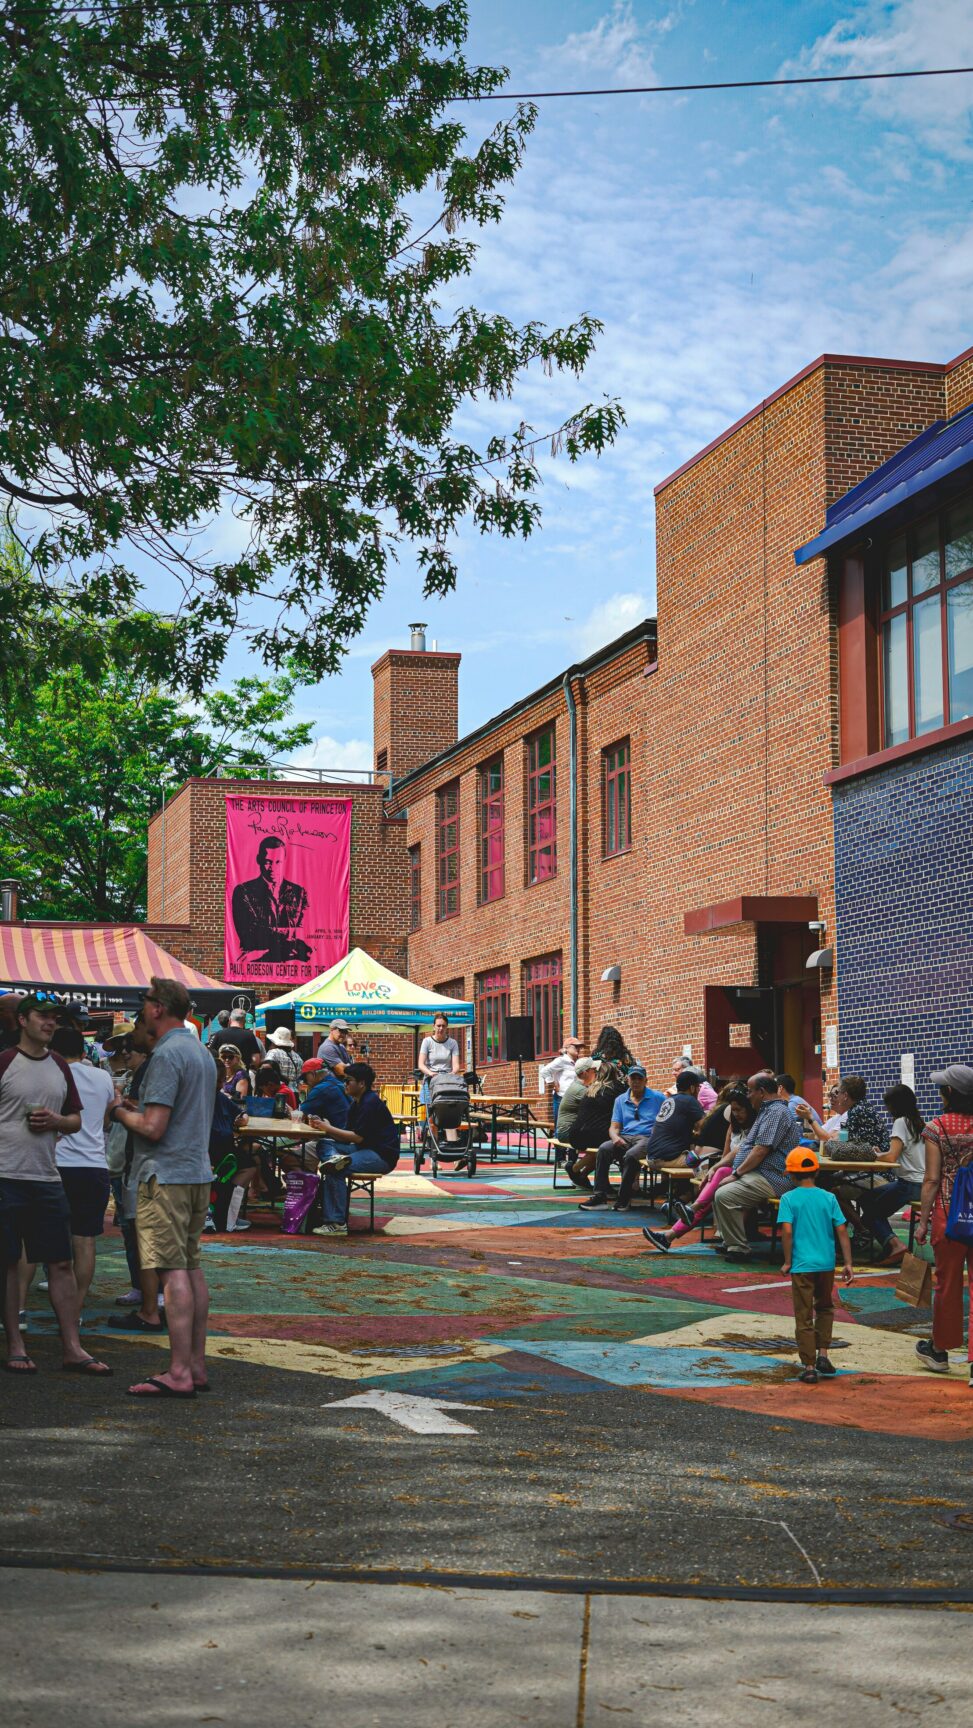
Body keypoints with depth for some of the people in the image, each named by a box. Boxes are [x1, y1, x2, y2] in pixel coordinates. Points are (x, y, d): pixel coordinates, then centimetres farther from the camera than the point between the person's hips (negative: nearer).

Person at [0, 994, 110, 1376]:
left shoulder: (60, 1066, 13)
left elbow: (76, 1120, 19)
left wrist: (56, 1120, -3)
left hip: (47, 1177, 5)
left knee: (61, 1263, 4)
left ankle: (72, 1348, 9)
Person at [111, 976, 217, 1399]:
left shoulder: (166, 1055, -15)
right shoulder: (202, 1052, 15)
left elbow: (153, 1127, -20)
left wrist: (120, 1111, -1)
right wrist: (138, 1107, 18)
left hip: (166, 1175, -9)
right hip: (198, 1171, 9)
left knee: (173, 1271, -9)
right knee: (191, 1267, 12)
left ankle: (179, 1373, -10)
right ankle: (196, 1365, 15)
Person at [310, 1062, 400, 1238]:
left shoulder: (371, 1103, -14)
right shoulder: (357, 1103, 15)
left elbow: (358, 1137, -19)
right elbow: (347, 1138, 11)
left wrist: (329, 1128, -13)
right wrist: (325, 1128, -4)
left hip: (382, 1155, -10)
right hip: (366, 1150, 10)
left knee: (336, 1169, -25)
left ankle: (337, 1223, -22)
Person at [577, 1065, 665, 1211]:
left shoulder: (658, 1098, 9)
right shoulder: (620, 1100, 20)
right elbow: (614, 1127, 14)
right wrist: (615, 1137, -9)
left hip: (648, 1138, -4)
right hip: (625, 1138, 4)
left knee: (630, 1155, -36)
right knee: (604, 1148, -26)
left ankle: (624, 1198, -23)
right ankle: (600, 1195, -28)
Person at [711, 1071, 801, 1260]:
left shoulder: (777, 1112, -12)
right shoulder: (767, 1111, 24)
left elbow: (761, 1151, -20)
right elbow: (745, 1147, 27)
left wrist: (736, 1174, -14)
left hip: (772, 1179, -12)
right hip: (758, 1175, 12)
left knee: (724, 1195, -25)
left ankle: (738, 1249, -19)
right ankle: (727, 1241, 9)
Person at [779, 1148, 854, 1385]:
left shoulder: (789, 1199, -5)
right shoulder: (828, 1197, 3)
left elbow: (787, 1230, -14)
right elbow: (841, 1230, -1)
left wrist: (787, 1262, -5)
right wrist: (848, 1263, 2)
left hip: (801, 1265, -3)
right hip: (826, 1264, 3)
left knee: (804, 1318, 4)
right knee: (825, 1308, 24)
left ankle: (809, 1367, 5)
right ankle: (823, 1354, 14)